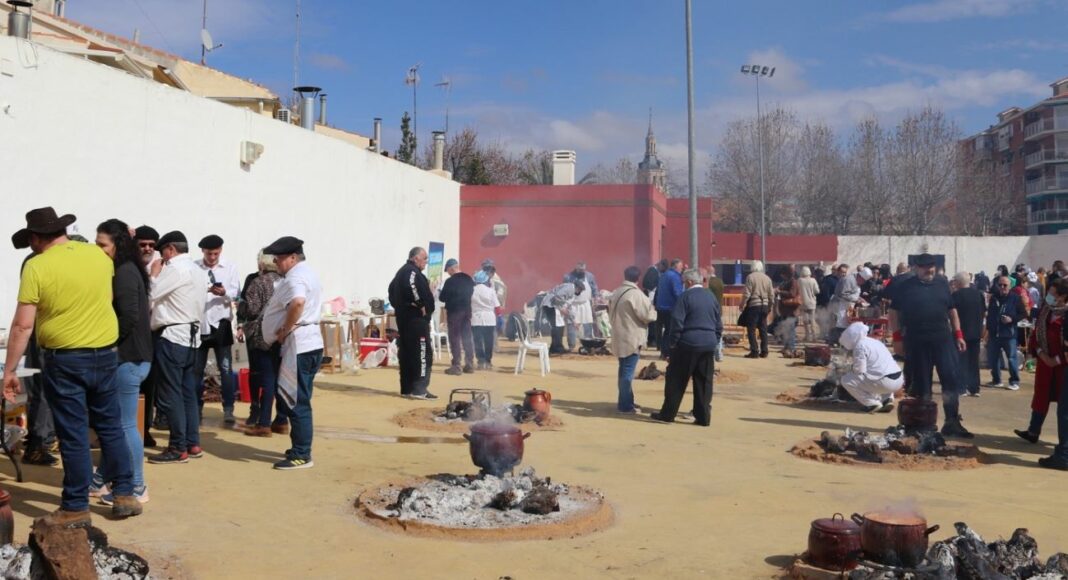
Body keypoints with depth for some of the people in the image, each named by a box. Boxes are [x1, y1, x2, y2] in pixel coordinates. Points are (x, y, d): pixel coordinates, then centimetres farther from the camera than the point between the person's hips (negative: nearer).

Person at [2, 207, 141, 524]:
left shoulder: (37, 266, -11)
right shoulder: (99, 255, 3)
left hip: (65, 359, -4)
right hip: (105, 354, 4)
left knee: (73, 435, 4)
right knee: (110, 427, 15)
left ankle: (76, 508, 13)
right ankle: (124, 495, 20)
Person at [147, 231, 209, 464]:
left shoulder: (175, 268, -13)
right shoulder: (199, 271, 15)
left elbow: (150, 295, -12)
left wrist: (154, 274, 2)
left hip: (171, 336, -9)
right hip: (191, 335, 9)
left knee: (170, 394, -4)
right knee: (188, 392, 12)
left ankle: (178, 448, -1)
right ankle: (193, 444, 15)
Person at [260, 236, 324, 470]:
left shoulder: (295, 277, -15)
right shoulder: (307, 273, 18)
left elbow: (297, 302, -35)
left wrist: (284, 330, -21)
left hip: (299, 345, -11)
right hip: (307, 343, 11)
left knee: (296, 402, -6)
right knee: (298, 401, 17)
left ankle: (302, 455, -1)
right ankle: (299, 448, 25)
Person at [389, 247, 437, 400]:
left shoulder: (402, 271, 19)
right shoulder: (412, 271, -13)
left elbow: (392, 290, 27)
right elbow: (412, 286, -33)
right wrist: (421, 305, -23)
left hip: (404, 318, 10)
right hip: (416, 318, -10)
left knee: (406, 353, 12)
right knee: (422, 352, -8)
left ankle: (406, 388, 16)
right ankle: (419, 389, -9)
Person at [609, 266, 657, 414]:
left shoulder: (616, 293, 8)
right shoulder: (636, 294, -17)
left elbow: (611, 314, 18)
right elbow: (648, 315, -14)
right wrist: (653, 308, 5)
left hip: (619, 338, 8)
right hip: (632, 339, -8)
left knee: (623, 371, 17)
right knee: (628, 372, -3)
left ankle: (624, 401, 25)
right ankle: (625, 405, 0)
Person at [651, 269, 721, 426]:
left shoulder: (686, 296, -7)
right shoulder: (711, 297, 11)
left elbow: (677, 322, -13)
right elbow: (719, 325, 14)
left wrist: (672, 342, -4)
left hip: (688, 344, -5)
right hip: (708, 345, 5)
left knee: (677, 381, 3)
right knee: (704, 382, 9)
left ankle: (667, 414, 8)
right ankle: (703, 417, 9)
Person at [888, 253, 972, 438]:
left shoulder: (942, 283, 10)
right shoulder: (906, 287, 0)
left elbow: (952, 310, 15)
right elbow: (894, 312, 2)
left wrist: (958, 335, 9)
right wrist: (897, 337, -5)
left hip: (943, 339, 3)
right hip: (916, 342, -3)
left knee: (951, 379, -4)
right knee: (921, 384, 4)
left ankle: (952, 422, 3)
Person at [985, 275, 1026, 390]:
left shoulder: (1015, 298, -5)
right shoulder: (993, 297, 8)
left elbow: (1024, 314, -2)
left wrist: (1012, 319, -17)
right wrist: (988, 329, 12)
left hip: (1009, 333, -4)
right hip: (994, 333, 4)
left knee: (1012, 357, -2)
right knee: (993, 358, 8)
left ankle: (1014, 381, 6)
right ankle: (996, 380, 20)